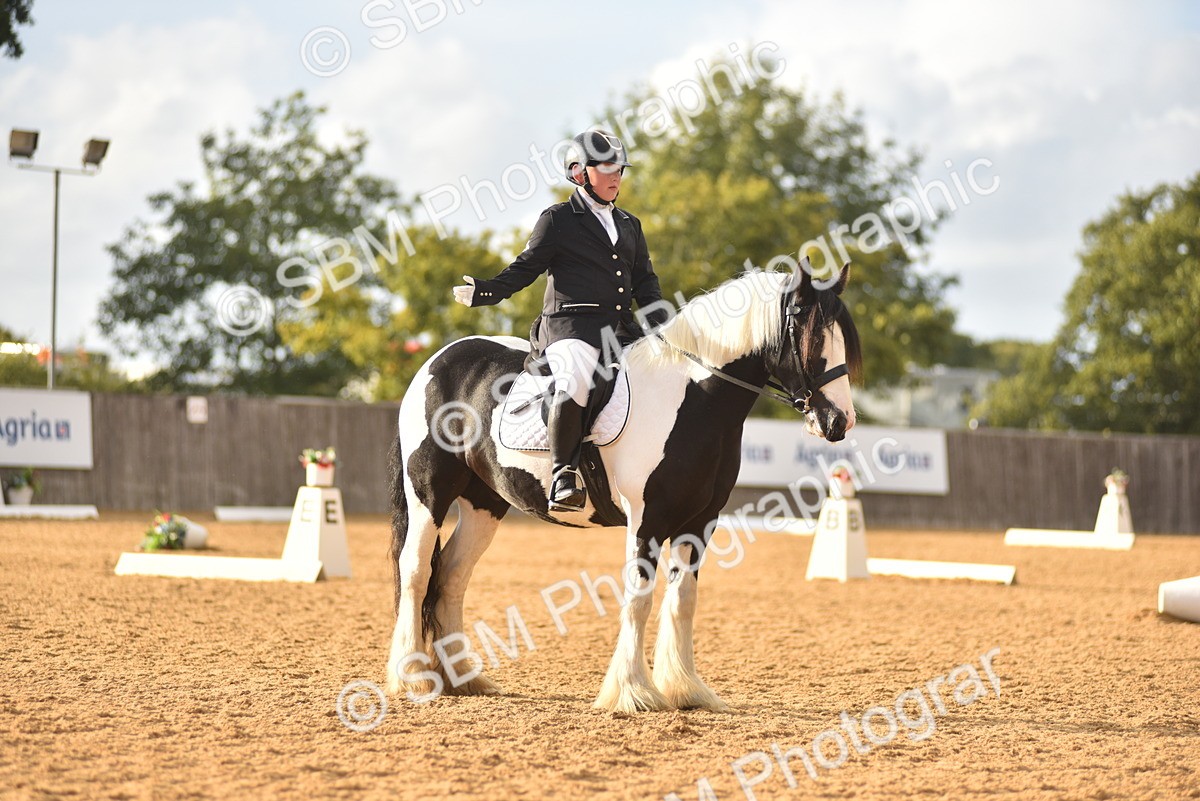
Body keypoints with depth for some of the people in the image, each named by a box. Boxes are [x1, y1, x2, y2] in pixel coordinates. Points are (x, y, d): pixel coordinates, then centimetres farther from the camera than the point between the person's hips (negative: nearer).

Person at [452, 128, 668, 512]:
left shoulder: (630, 225, 22)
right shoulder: (558, 220, 6)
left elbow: (645, 282, 20)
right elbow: (526, 268, 3)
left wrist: (661, 326, 5)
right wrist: (486, 291, -13)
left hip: (622, 329, 6)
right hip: (571, 325, -6)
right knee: (576, 381, -35)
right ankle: (564, 479, -28)